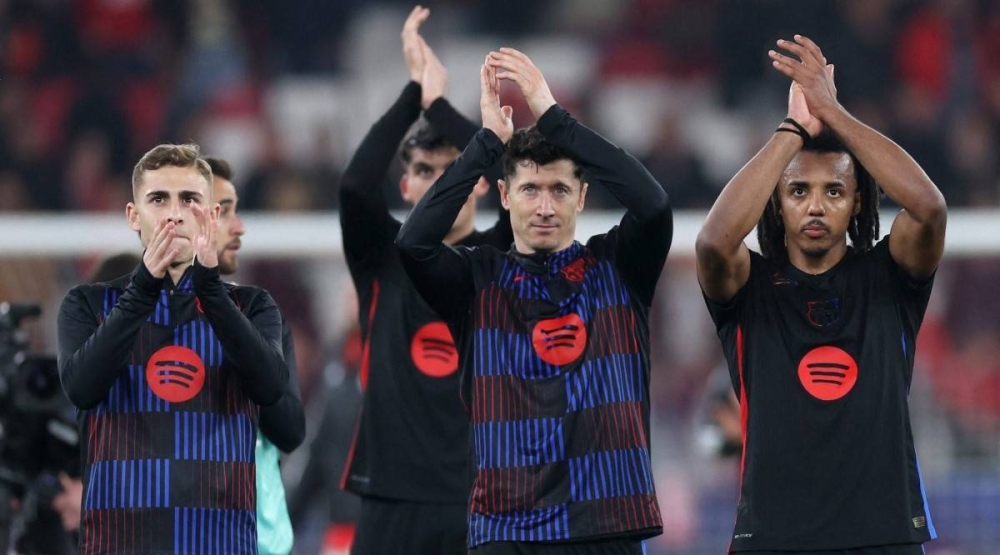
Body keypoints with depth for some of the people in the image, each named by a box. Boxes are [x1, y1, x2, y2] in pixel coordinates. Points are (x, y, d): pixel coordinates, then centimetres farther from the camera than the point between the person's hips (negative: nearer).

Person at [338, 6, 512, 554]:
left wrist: (438, 100, -9)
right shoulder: (384, 257, 7)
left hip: (484, 504, -1)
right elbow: (356, 184, -13)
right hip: (395, 499, 1)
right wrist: (415, 88, -11)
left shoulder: (503, 259, 6)